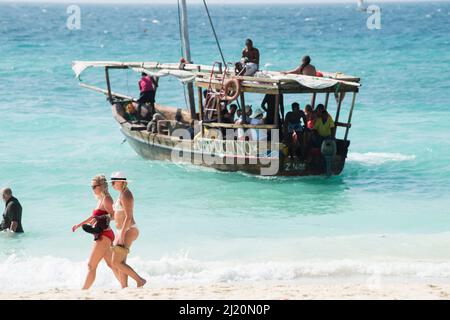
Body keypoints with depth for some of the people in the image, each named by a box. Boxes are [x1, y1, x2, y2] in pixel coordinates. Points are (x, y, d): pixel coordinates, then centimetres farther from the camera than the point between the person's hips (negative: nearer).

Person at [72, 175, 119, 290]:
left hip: (104, 236, -10)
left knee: (91, 265, -8)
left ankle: (84, 290, -6)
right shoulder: (100, 199, 15)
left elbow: (113, 215, -24)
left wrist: (99, 218, -33)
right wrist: (80, 224, 31)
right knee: (111, 264, 13)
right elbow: (95, 216, 28)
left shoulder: (106, 199, -13)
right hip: (102, 236, 10)